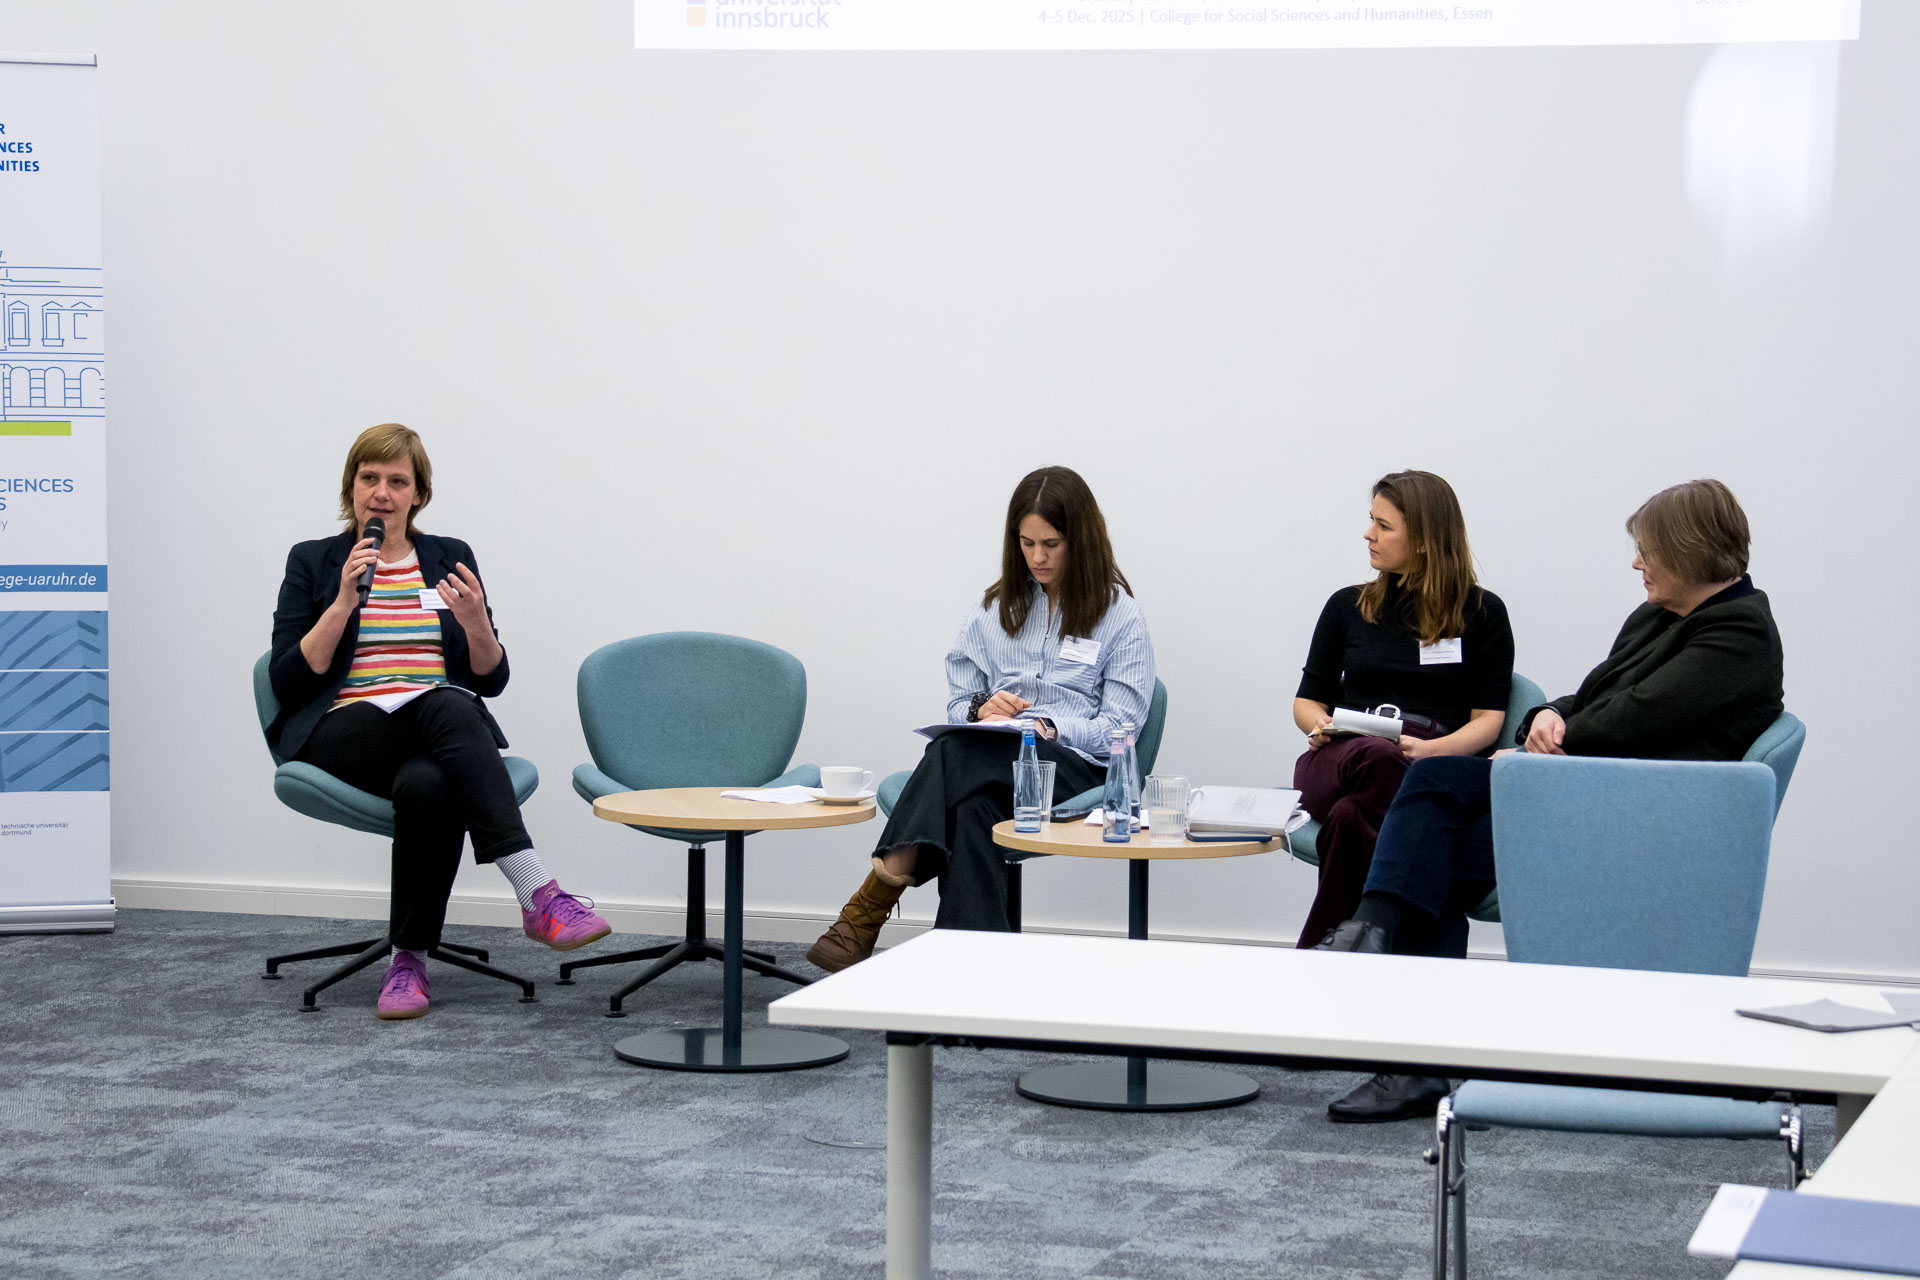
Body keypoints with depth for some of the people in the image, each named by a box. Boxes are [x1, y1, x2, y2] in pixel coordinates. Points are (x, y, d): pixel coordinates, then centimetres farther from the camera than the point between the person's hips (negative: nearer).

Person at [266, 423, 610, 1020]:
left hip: (442, 735, 3)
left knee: (426, 785, -39)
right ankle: (537, 893, -48)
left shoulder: (451, 559, 16)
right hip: (344, 734, -3)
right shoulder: (312, 562, 11)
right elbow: (288, 681, 0)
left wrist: (476, 624, -10)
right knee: (446, 708, -38)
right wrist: (344, 602, -11)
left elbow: (491, 679, 12)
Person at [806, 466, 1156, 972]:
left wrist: (1050, 729, -17)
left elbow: (1119, 725, 0)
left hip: (1076, 766, -4)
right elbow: (958, 702, 20)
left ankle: (866, 914, -43)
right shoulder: (997, 607, 21)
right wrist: (981, 709, -5)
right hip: (992, 754, 4)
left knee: (957, 753, -36)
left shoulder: (1117, 614, 7)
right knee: (973, 810, -37)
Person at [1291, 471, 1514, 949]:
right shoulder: (1347, 606, 22)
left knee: (1351, 815, -40)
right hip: (1339, 758, 2)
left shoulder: (1482, 613, 13)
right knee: (1379, 758, -41)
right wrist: (1320, 724, -2)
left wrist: (1431, 749, -16)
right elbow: (1307, 701, 24)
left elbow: (1487, 719, 6)